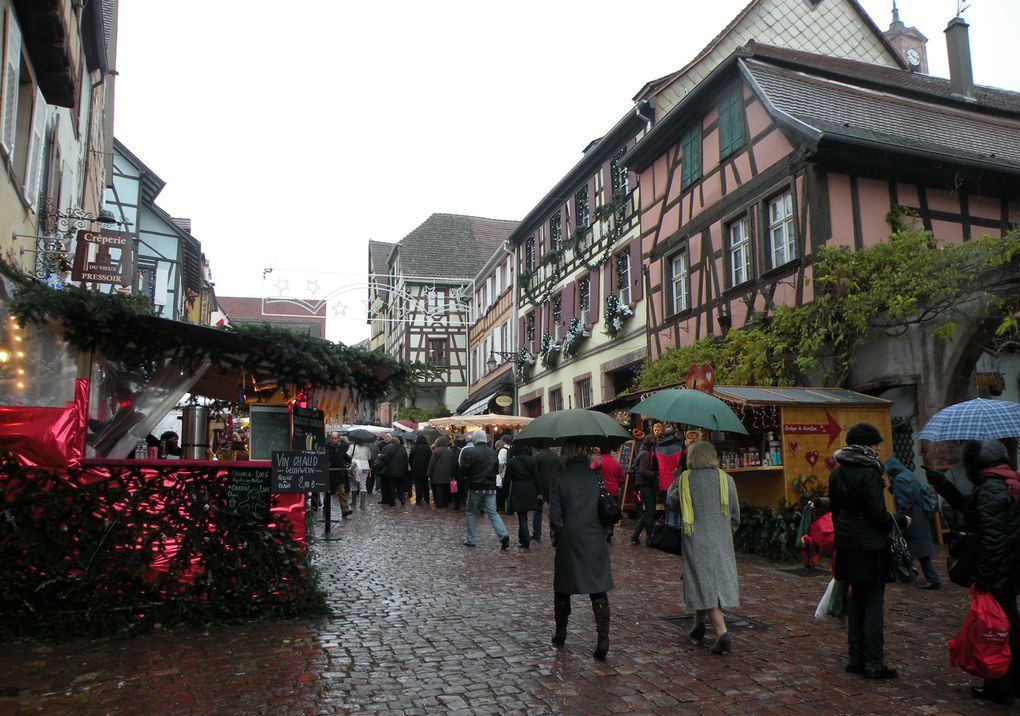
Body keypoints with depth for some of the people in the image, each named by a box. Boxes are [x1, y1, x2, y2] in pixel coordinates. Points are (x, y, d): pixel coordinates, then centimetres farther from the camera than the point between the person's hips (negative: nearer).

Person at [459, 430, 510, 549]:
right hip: (490, 488, 4)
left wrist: (464, 482, 8)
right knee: (493, 513, 6)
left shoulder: (469, 453, -11)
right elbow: (497, 469, 13)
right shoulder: (493, 453, 5)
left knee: (470, 513, 13)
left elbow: (464, 471, -9)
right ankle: (503, 535, -13)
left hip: (475, 488, -4)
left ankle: (470, 540, 15)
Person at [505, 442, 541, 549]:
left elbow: (507, 480, -4)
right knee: (523, 515, 17)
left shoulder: (511, 462, -7)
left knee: (522, 517, 2)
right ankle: (522, 537, 26)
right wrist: (538, 493, 8)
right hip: (530, 491, 3)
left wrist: (507, 495, 4)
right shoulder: (531, 461, -1)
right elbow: (536, 478, 1)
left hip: (517, 492, -3)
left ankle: (525, 541, -2)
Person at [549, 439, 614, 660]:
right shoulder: (597, 477, 0)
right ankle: (603, 640, -4)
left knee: (562, 588, 16)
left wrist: (556, 537, 5)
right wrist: (605, 534, 13)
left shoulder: (560, 480, -8)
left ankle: (560, 635, 28)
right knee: (599, 592, 5)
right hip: (596, 542, 2)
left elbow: (555, 515, -9)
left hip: (569, 542, -1)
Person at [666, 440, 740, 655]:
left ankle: (722, 633, -13)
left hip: (695, 541, -3)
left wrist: (674, 482, 22)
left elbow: (671, 503, 8)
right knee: (717, 581, 16)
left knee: (704, 584, 0)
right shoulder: (726, 479, -1)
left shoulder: (685, 479, -7)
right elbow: (735, 514, 6)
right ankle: (698, 627, 28)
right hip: (721, 541, 3)